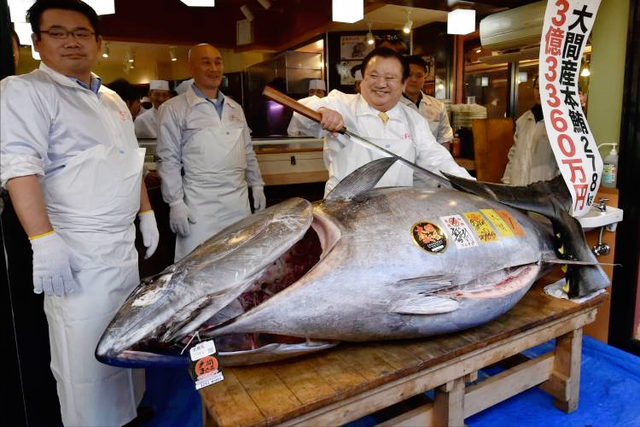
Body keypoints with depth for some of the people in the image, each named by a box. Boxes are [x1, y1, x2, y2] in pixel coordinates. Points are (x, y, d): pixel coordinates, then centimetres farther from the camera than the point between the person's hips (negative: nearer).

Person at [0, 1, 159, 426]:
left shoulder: (112, 99, 16)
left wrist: (146, 212, 17)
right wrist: (43, 239, -26)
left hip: (123, 245, 8)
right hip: (77, 253, -7)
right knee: (85, 353, -1)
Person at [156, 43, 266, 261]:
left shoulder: (235, 108, 14)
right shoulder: (174, 108, -3)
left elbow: (248, 151, 20)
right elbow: (168, 160, -5)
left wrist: (257, 186, 15)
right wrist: (175, 203, -10)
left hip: (239, 202, 5)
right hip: (200, 205, -5)